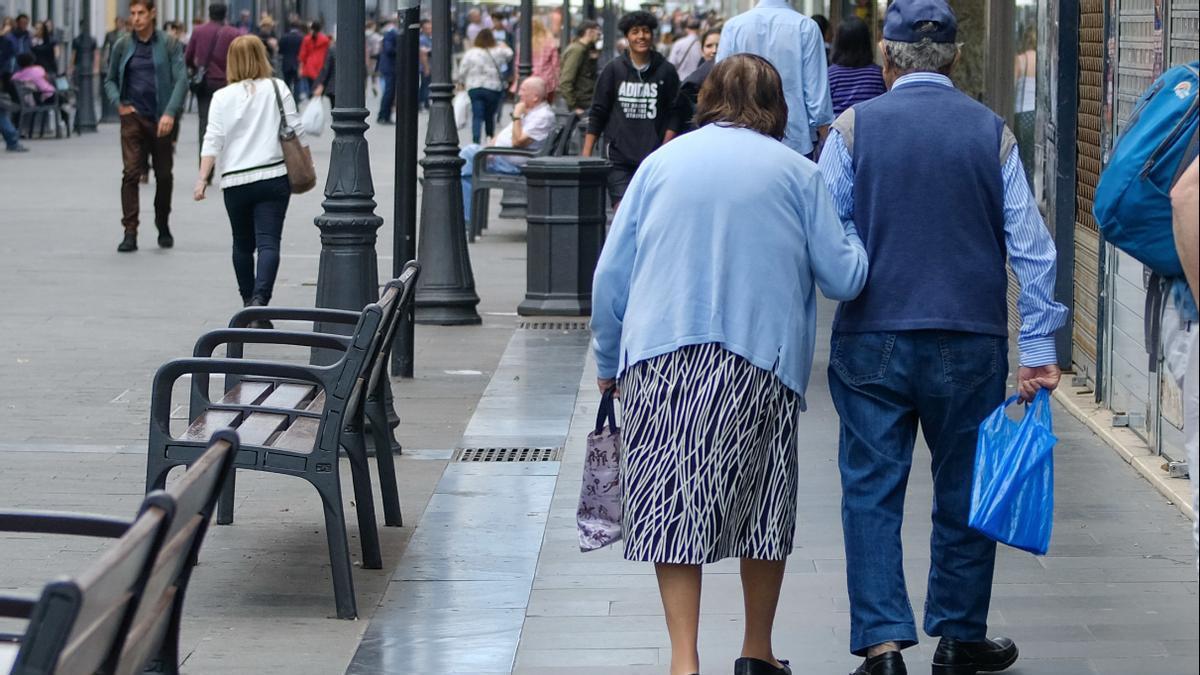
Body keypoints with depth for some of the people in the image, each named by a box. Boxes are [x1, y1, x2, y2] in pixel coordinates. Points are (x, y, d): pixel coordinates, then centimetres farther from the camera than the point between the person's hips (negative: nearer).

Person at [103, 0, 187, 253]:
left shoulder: (169, 44, -1)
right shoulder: (123, 45, 5)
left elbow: (181, 79, -8)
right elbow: (110, 80, 15)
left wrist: (170, 113, -20)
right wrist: (118, 103, -3)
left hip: (162, 120, 0)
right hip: (133, 117, 1)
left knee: (164, 175, 9)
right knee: (131, 173, -11)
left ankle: (163, 227, 29)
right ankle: (130, 232, -10)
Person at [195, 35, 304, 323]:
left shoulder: (223, 97, 1)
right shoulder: (277, 89, 2)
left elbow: (212, 141, -5)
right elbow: (296, 132, 3)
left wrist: (203, 179, -6)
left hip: (235, 181, 1)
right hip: (274, 177, -1)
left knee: (242, 245, 17)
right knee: (268, 243, -7)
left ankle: (249, 302, 27)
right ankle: (260, 299, -26)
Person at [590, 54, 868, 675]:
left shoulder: (662, 162, 9)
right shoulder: (797, 174, 5)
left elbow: (610, 276, 8)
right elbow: (844, 277, 5)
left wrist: (608, 363, 19)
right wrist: (850, 233, 26)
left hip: (658, 358, 0)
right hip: (762, 362, 0)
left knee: (673, 507, 1)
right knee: (764, 505, 15)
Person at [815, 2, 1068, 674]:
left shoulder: (855, 127, -1)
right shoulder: (994, 133, 2)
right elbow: (1031, 246, 0)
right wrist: (1040, 348, 3)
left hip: (873, 341, -1)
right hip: (972, 342, 1)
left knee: (873, 492, 3)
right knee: (965, 491, 13)